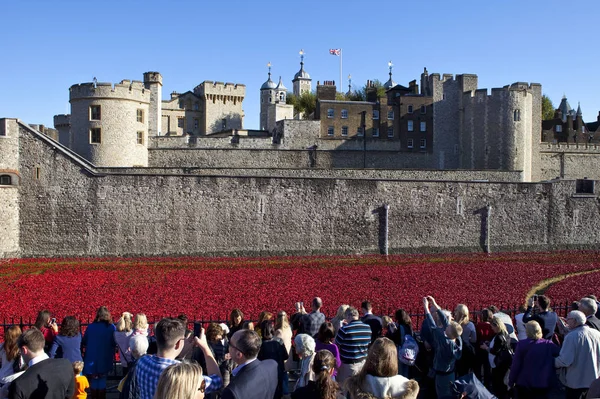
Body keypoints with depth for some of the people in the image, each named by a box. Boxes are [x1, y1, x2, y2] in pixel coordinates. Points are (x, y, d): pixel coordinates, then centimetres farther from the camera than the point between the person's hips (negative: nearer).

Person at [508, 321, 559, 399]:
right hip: (543, 384, 1)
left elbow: (515, 365, -10)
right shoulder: (548, 344, -9)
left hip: (524, 384, -1)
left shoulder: (522, 344, -13)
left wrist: (511, 381, -1)